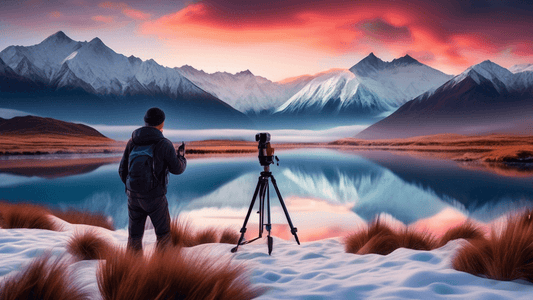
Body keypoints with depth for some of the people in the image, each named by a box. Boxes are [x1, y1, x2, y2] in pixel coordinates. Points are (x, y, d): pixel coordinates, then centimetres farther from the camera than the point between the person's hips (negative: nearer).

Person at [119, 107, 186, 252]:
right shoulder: (164, 144, -15)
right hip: (154, 197, -4)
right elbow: (177, 169, -4)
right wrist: (181, 155, 18)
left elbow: (123, 170, 4)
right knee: (164, 234, 13)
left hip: (134, 196, 4)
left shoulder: (132, 142, -1)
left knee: (135, 236, 16)